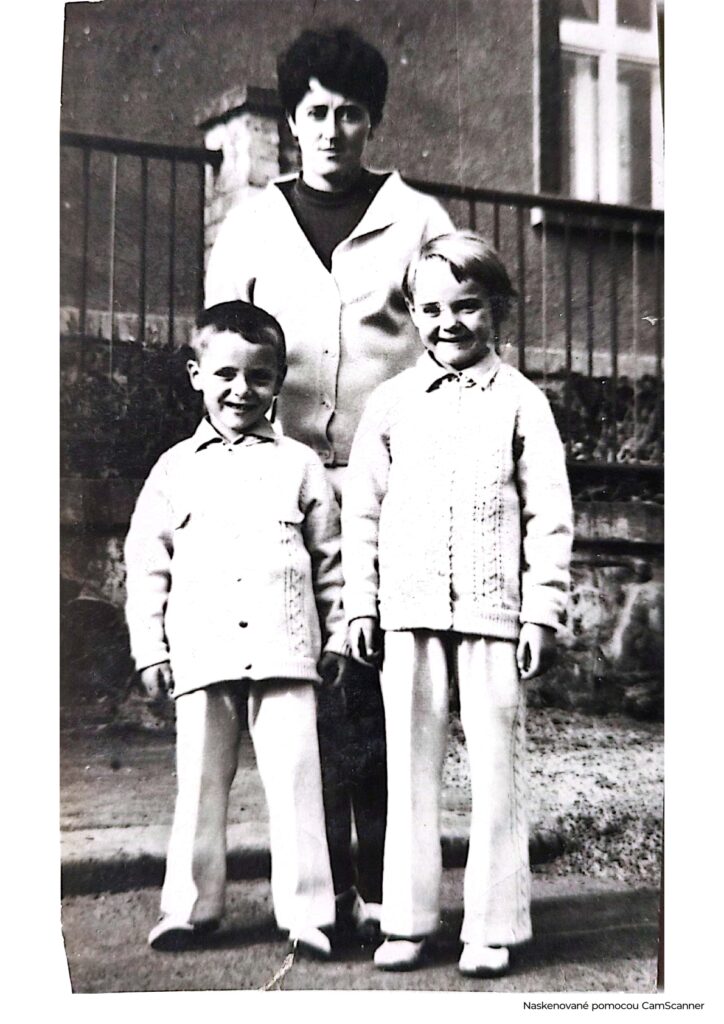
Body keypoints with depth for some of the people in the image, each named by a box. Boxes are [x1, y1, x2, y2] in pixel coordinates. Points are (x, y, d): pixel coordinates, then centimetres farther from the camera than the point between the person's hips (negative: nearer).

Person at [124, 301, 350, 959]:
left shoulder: (299, 465, 10)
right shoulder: (176, 467, 10)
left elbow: (330, 558, 12)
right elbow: (146, 561, 10)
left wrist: (336, 636, 7)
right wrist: (149, 647, 5)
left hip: (285, 649, -1)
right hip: (200, 651, 1)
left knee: (295, 778, -3)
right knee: (200, 781, 7)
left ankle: (307, 911, 6)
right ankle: (192, 906, 21)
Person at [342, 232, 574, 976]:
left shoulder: (520, 402, 5)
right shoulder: (391, 403, 11)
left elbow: (549, 516, 3)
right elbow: (361, 509, 12)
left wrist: (542, 612, -3)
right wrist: (360, 603, 6)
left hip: (493, 610, -2)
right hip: (410, 610, 2)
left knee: (495, 761, 1)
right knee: (410, 761, 7)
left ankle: (492, 926, 11)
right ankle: (408, 919, 17)